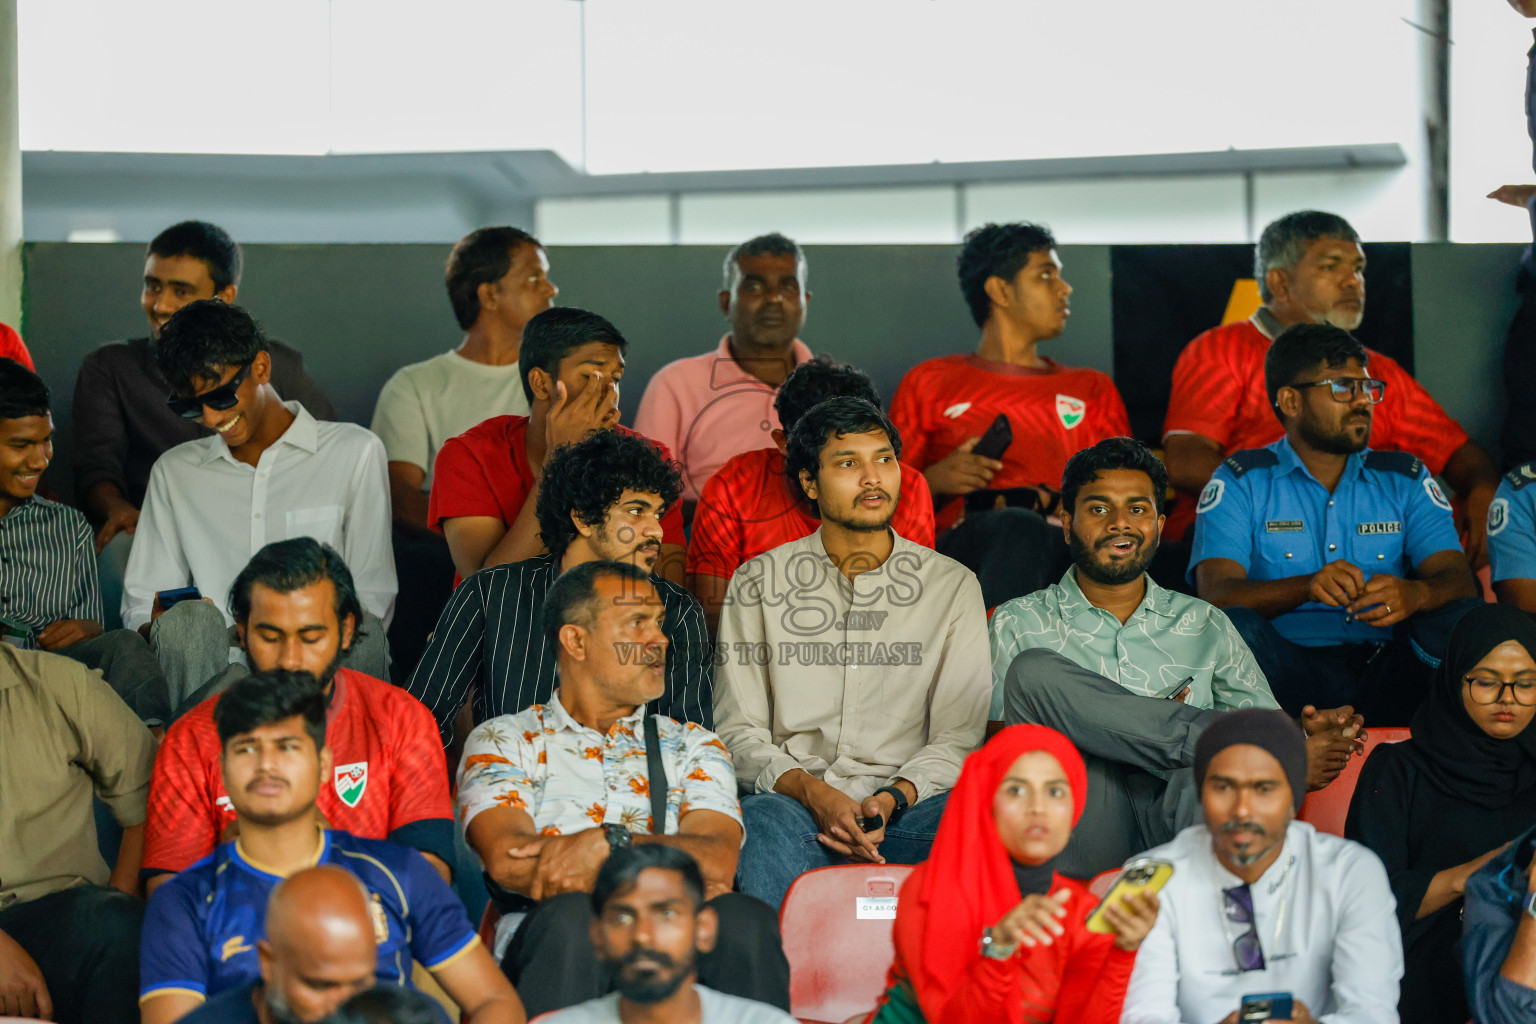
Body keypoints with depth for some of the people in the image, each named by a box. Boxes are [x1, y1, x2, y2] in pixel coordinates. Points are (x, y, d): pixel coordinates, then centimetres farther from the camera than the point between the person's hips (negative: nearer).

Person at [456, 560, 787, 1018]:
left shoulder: (693, 746, 25)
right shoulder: (503, 741, 17)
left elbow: (718, 862, 5)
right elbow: (507, 859, -3)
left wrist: (607, 842, -13)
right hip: (550, 948, -2)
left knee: (744, 919, -32)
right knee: (570, 916, -37)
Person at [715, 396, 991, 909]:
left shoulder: (952, 586, 13)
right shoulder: (759, 582, 12)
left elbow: (958, 737, 8)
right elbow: (739, 732, 7)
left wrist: (890, 800, -13)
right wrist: (814, 793, -14)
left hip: (905, 807, 1)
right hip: (791, 799, 0)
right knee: (765, 820, -38)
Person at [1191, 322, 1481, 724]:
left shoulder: (1405, 480, 17)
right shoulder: (1241, 483, 7)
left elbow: (1459, 581, 2)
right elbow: (1216, 594, -8)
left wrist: (1413, 594, -24)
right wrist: (1306, 587, -29)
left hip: (1386, 667, 2)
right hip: (1287, 670, -2)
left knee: (1466, 621, -25)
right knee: (1234, 626, -32)